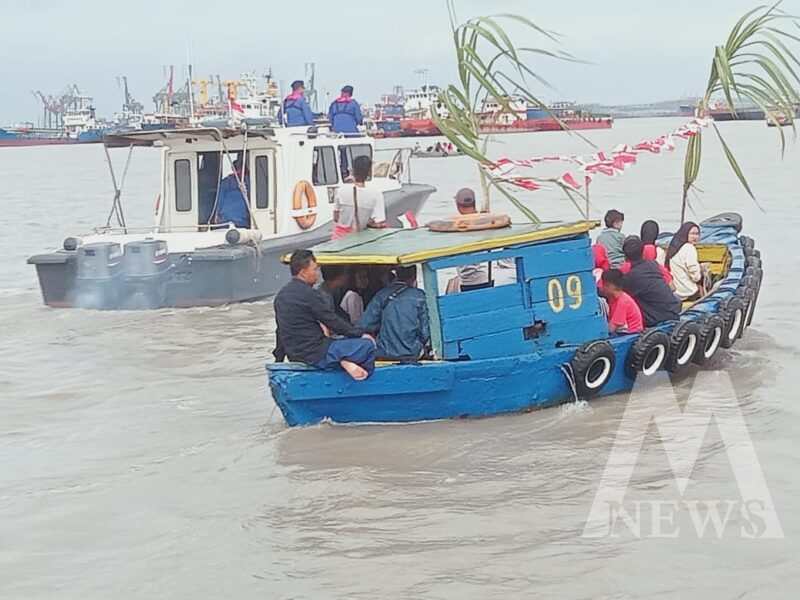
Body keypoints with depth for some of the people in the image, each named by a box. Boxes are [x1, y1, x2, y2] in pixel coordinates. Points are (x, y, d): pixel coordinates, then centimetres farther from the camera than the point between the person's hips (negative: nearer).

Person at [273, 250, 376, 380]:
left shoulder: (281, 295, 11)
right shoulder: (309, 294, -17)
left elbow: (281, 331, 19)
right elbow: (333, 322, -13)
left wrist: (279, 358, 28)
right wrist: (360, 334, -2)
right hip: (317, 355, -10)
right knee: (367, 344, -11)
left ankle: (344, 361, 8)